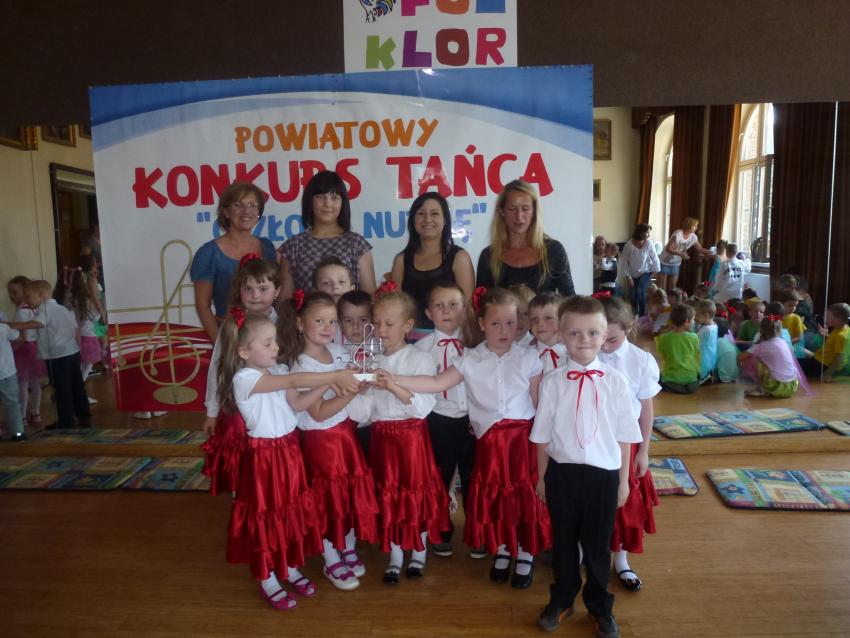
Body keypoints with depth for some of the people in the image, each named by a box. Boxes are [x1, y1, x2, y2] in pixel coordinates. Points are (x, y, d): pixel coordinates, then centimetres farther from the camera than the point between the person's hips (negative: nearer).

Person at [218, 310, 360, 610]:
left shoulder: (276, 372, 2)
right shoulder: (245, 378, -23)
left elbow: (298, 402, 0)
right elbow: (295, 381, -33)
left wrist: (328, 383, -13)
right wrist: (335, 376, -36)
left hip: (289, 449, 7)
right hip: (264, 455, -7)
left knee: (293, 512, 18)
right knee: (267, 516, 8)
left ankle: (291, 568, 37)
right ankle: (268, 581, 27)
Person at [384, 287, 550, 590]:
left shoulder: (528, 358, -3)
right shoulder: (470, 359, -3)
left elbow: (538, 402, 3)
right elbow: (436, 383, -11)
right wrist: (394, 380, -21)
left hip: (522, 437, -1)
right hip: (489, 440, 1)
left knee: (525, 495, 5)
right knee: (494, 496, 10)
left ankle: (526, 555, 28)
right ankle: (501, 551, 34)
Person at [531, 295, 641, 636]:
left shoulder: (615, 381, -7)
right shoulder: (552, 382, -8)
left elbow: (625, 436, 0)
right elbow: (542, 436, -1)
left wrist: (624, 479, 3)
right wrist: (542, 477, 3)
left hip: (604, 473, 0)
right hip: (562, 472, 0)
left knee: (598, 544, 16)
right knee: (563, 541, 19)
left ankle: (600, 608, 40)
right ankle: (561, 601, 42)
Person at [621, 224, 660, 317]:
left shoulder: (648, 243, -20)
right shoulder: (629, 245, -20)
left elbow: (655, 258, -9)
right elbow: (625, 262, -14)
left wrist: (655, 271, -5)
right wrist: (628, 276, -12)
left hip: (645, 272, -1)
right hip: (633, 275, 1)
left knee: (641, 293, -18)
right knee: (634, 296, 7)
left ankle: (642, 316, -4)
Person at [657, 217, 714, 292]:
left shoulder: (693, 237, -5)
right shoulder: (678, 234, -24)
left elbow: (700, 249, 7)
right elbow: (668, 248, -25)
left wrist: (713, 252, -1)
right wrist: (681, 254, -33)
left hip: (675, 264, 6)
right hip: (665, 263, -6)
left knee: (672, 288, 7)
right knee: (661, 288, -3)